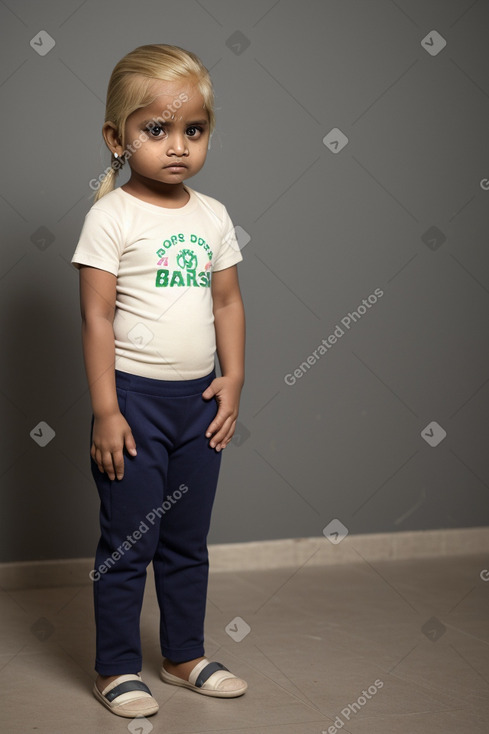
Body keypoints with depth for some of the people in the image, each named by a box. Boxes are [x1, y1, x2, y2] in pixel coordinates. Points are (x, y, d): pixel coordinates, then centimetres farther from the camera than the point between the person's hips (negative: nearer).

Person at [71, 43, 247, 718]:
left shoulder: (213, 215, 6)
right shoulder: (112, 216, -11)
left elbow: (228, 302, 12)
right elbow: (97, 316, -12)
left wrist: (233, 377, 2)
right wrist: (106, 410, -15)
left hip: (200, 400, 5)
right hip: (135, 397, -5)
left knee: (188, 541, 16)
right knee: (128, 544, 4)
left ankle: (186, 655, 31)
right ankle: (116, 669, 18)